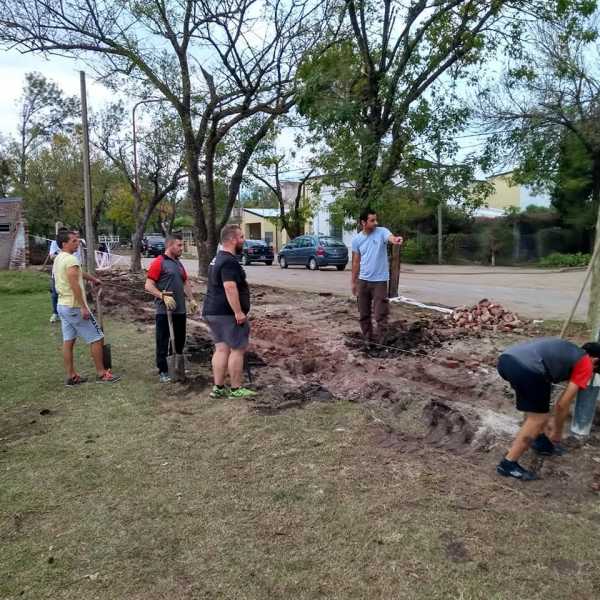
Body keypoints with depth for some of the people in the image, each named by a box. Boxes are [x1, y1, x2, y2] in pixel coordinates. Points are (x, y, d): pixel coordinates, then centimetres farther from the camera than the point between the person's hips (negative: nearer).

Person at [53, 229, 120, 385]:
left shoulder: (58, 259, 13)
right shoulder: (71, 259, -19)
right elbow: (74, 285, -26)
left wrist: (93, 279, 40)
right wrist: (83, 307, -25)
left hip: (63, 305, 10)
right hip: (74, 307, -10)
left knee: (68, 341, 11)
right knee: (96, 338, -1)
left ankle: (71, 376, 17)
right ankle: (101, 373, 5)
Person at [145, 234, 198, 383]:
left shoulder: (179, 264, 16)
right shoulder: (158, 263, -8)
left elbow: (186, 283, 23)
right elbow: (148, 285, -13)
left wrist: (191, 299, 10)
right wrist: (163, 296, -25)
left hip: (180, 309, 8)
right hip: (164, 310, -7)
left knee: (180, 340, 14)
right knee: (163, 341, 0)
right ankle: (163, 372, 9)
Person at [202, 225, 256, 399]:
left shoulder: (218, 258, 17)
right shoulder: (229, 261, -17)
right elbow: (230, 287, -27)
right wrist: (239, 312, -26)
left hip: (212, 311, 10)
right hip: (228, 313, -10)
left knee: (221, 349, 11)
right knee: (237, 349, -1)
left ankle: (218, 388, 14)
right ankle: (236, 389, 6)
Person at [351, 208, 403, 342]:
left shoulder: (382, 232, -8)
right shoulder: (357, 239, 1)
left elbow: (391, 237, -32)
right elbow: (356, 262, 8)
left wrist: (396, 239, -56)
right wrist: (353, 282, 10)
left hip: (379, 280, -4)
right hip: (363, 280, 4)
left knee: (380, 313, -4)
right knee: (364, 313, 12)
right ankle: (368, 338, 27)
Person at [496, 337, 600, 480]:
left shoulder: (565, 350, 40)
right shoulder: (586, 364, 19)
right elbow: (563, 404, 16)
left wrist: (548, 418, 56)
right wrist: (557, 433, 31)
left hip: (506, 358, 8)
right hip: (527, 368, -8)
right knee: (537, 418, 9)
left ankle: (541, 441, 43)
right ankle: (508, 463, 12)